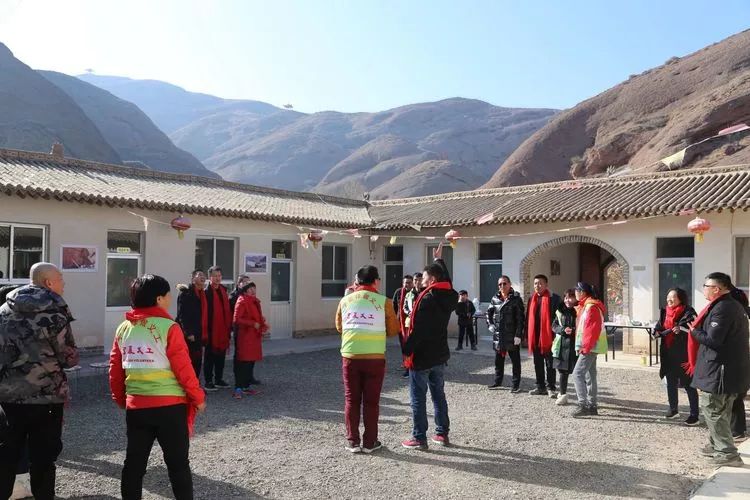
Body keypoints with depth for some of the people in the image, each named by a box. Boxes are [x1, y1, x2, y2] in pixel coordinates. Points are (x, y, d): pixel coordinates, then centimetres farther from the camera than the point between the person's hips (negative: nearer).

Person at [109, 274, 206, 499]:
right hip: (170, 406, -5)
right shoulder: (168, 327, -13)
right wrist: (198, 397, -1)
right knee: (178, 464, 6)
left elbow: (115, 369, 8)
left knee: (134, 463, 16)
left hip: (135, 406, 5)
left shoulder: (123, 328, 4)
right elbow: (184, 368, -13)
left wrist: (121, 399, 21)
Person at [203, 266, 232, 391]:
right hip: (211, 330, -7)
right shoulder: (206, 292, -11)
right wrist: (205, 330, -19)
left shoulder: (223, 291, 12)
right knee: (210, 356, 3)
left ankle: (219, 379, 24)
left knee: (221, 356, 14)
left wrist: (229, 327, 10)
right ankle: (208, 381, 10)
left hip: (222, 330, 7)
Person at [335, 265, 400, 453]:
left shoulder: (345, 300, 4)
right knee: (371, 401, 9)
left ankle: (352, 441, 17)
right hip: (374, 357, -2)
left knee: (351, 399, 12)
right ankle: (370, 442, 15)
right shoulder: (384, 301, -5)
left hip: (350, 356, 2)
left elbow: (339, 326, 15)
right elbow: (393, 330, 2)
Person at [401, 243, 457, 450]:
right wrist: (439, 260, 38)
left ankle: (419, 438, 4)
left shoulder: (426, 299, -19)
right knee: (439, 395, 16)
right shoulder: (448, 296, 5)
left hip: (421, 356, -8)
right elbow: (446, 281, 28)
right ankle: (442, 434, 22)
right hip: (440, 355, 8)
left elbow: (417, 330, -23)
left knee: (418, 398, 0)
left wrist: (407, 350, -14)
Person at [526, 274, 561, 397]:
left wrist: (556, 334, -14)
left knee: (549, 364, 2)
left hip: (548, 337, -6)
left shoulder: (554, 298, -6)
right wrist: (528, 335, 13)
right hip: (534, 337, 6)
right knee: (538, 363, 13)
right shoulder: (532, 299, 13)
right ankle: (541, 387, 22)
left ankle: (551, 388, 11)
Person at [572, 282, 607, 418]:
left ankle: (583, 405, -14)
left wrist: (585, 347, -21)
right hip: (590, 348, 11)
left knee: (577, 374, -13)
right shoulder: (585, 306, 16)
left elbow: (592, 330, -22)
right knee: (590, 376, 12)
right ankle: (592, 406, 18)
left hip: (590, 348, -11)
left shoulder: (591, 307, -16)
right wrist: (584, 346, 16)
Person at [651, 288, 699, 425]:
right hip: (669, 354, 7)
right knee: (671, 383, 15)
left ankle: (694, 415, 5)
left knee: (688, 385, -1)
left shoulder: (688, 312, -11)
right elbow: (659, 327, 18)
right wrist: (657, 332, -4)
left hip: (684, 355, -7)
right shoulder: (665, 312, 9)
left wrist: (681, 330, -35)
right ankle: (673, 409, 29)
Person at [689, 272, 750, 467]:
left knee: (712, 410, -3)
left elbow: (712, 339, -24)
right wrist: (699, 329, 9)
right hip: (734, 368, 10)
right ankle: (717, 445, 32)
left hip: (719, 370, -10)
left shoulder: (721, 308, -19)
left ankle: (727, 453, -1)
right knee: (721, 411, 20)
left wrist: (694, 331, -6)